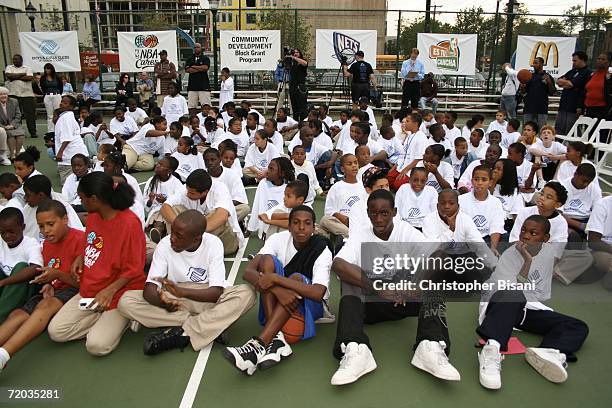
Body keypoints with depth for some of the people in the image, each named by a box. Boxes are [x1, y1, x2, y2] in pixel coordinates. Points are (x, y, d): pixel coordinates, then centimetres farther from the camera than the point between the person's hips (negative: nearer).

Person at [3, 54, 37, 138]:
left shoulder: (27, 68, 11)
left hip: (27, 94, 0)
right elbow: (8, 75, -6)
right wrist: (22, 74, -5)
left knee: (30, 114, -1)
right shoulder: (9, 67, 13)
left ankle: (33, 132, 5)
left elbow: (30, 78, -7)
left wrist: (15, 77, -6)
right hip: (13, 94, 0)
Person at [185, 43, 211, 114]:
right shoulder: (190, 59, 15)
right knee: (192, 106, 1)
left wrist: (193, 66, -1)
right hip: (192, 85, 3)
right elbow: (187, 70, 0)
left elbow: (205, 67, -11)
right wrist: (200, 69, -5)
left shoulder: (205, 58, 8)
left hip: (204, 85, -3)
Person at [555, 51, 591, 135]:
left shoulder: (586, 73, -7)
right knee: (558, 131, 9)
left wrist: (563, 82, 5)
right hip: (563, 106, 8)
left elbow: (571, 84, -15)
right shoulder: (572, 71, 21)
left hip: (574, 108, -8)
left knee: (569, 134, -6)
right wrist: (567, 83, -5)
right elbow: (558, 81, 14)